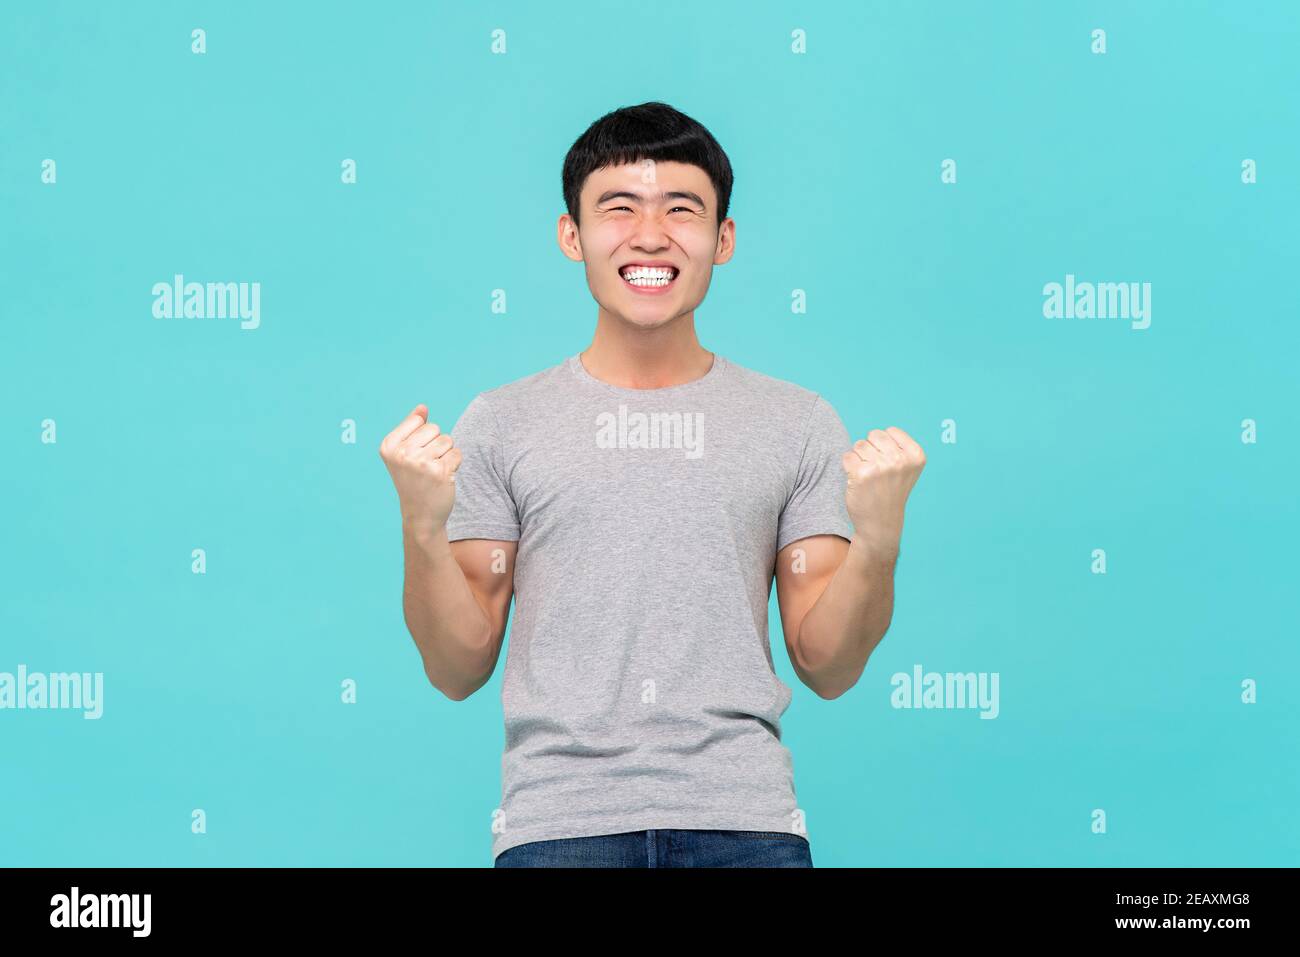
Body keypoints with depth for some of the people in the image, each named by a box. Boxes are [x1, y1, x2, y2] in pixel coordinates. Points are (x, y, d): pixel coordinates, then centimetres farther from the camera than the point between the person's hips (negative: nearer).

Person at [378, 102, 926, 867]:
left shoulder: (798, 423, 7)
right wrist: (422, 528, -11)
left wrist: (878, 540, -11)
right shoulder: (502, 423, 6)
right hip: (560, 819, 0)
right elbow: (459, 671, 5)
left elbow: (828, 669, 6)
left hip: (744, 820, 1)